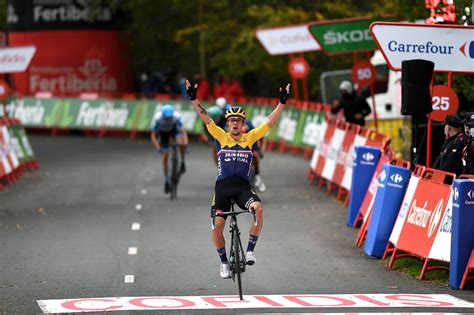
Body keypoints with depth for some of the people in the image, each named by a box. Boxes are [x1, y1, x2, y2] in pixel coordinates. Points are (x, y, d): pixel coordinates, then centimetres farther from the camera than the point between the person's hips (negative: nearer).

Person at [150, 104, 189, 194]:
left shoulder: (176, 117, -38)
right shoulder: (158, 119, -37)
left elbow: (183, 132, -41)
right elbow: (153, 136, -32)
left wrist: (185, 145, -56)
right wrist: (158, 148, -46)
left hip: (174, 129, 0)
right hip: (163, 132, 0)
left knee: (181, 142, -31)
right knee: (164, 157, -2)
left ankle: (182, 162, -5)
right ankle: (167, 180, 13)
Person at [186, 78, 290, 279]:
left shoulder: (250, 138, 6)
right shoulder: (221, 137, 4)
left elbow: (270, 122, 3)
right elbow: (206, 118, -3)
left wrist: (282, 103, -5)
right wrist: (193, 99, -13)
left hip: (243, 187, 0)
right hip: (223, 187, 1)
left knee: (258, 208, -30)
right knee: (217, 226, -7)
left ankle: (250, 249, -14)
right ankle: (224, 261, 18)